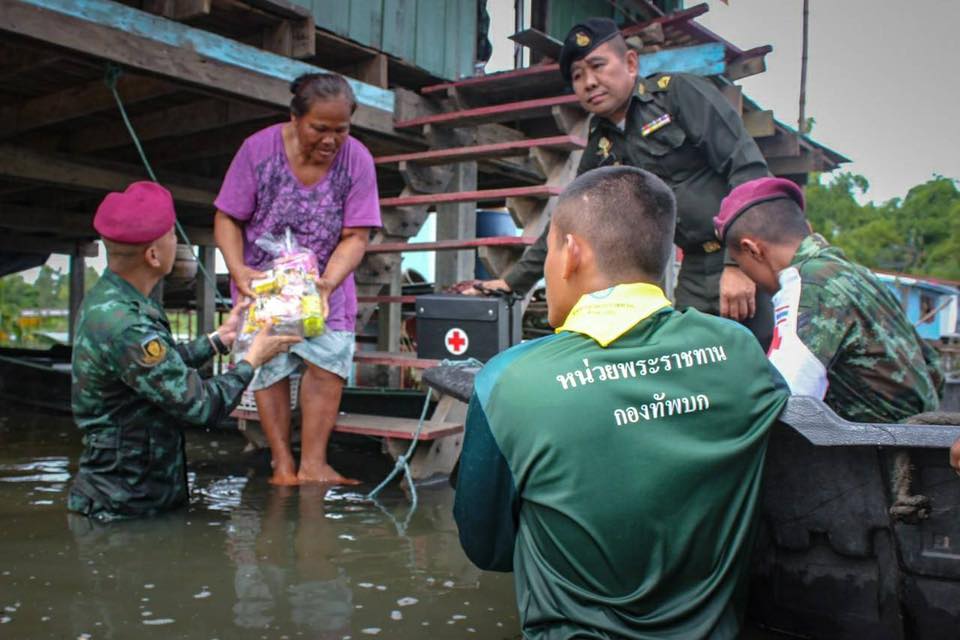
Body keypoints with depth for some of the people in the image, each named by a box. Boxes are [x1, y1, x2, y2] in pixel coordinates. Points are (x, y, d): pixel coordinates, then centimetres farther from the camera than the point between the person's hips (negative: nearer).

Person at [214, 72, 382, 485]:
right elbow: (228, 219, -10)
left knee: (329, 362, -12)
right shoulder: (258, 149, -16)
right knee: (269, 368, 0)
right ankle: (282, 465, 11)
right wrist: (238, 270, -26)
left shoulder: (357, 160, -15)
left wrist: (326, 283, -30)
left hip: (326, 284, 1)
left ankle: (313, 463, -2)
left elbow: (355, 237, -15)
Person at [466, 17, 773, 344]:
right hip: (698, 274, 5)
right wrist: (515, 281, 21)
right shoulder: (599, 154, 10)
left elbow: (747, 166, -14)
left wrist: (739, 264, -20)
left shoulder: (680, 93, -7)